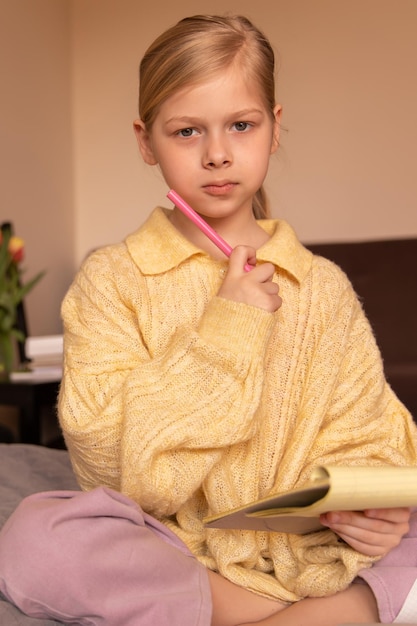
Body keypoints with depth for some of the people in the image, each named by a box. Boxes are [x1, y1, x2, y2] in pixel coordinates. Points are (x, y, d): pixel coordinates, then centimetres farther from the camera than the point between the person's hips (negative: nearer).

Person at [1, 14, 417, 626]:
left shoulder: (324, 288, 6)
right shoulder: (113, 279, -1)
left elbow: (361, 437, 6)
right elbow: (108, 454, -11)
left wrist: (368, 507, -17)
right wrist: (225, 329, -14)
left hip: (301, 551, 1)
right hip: (166, 548, 0)